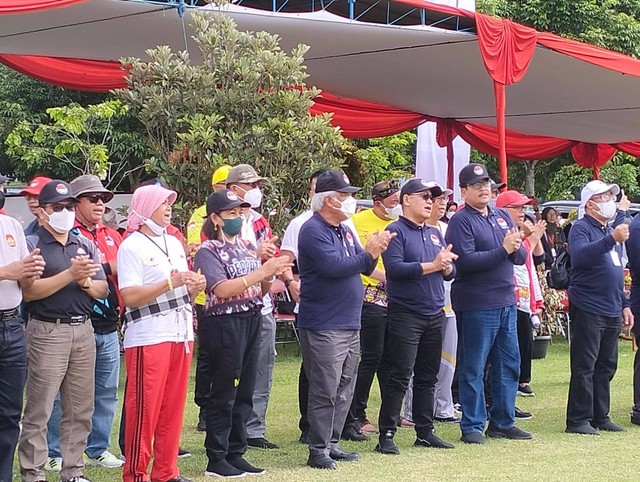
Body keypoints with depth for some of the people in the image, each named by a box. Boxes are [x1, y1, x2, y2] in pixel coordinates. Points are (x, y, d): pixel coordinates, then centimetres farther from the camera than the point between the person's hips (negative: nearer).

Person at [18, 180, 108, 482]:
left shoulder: (85, 245, 15)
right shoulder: (32, 245, -2)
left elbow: (103, 290, 12)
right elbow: (28, 291, -14)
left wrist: (86, 282, -9)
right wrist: (70, 274, -18)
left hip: (83, 330, 6)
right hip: (48, 331, -6)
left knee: (80, 409, 8)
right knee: (39, 409, -4)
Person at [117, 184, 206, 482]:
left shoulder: (174, 243, 17)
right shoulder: (131, 247, -7)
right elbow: (129, 297, -17)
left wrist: (194, 287, 2)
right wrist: (171, 283, -20)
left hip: (181, 333, 7)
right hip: (148, 337, -7)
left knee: (174, 405, 9)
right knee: (144, 407, -5)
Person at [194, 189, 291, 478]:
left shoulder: (248, 246, 12)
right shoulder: (208, 251, -8)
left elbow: (260, 289, 15)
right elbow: (222, 289, -20)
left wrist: (271, 276, -7)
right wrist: (261, 272, -22)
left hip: (252, 321, 7)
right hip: (224, 324, -7)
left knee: (244, 394, 11)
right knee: (223, 395, -1)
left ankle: (236, 454, 20)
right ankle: (216, 460, 6)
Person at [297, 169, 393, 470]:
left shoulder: (344, 230, 16)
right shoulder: (313, 230, -12)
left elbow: (363, 268, 15)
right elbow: (334, 265, -24)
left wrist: (373, 253, -5)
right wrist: (369, 253, -16)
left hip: (349, 325, 9)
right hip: (323, 328, -9)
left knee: (344, 391, 12)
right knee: (325, 392, -7)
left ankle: (332, 444, 20)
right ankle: (318, 451, -1)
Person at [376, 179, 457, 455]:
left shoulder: (434, 234, 16)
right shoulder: (396, 232, -6)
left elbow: (450, 272, 14)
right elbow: (395, 268, -20)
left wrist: (446, 265, -9)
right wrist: (432, 266, -19)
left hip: (435, 314, 7)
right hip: (405, 315, -7)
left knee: (428, 377, 12)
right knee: (399, 377, -7)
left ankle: (425, 432, 19)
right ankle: (386, 436, -4)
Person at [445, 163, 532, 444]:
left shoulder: (502, 217, 14)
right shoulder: (461, 221, -8)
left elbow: (521, 257, 12)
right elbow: (466, 261, -20)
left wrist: (516, 248, -11)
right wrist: (503, 250, -19)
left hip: (506, 302, 7)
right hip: (476, 304, -7)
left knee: (509, 365, 11)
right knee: (473, 368, -1)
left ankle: (503, 422, 21)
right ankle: (472, 427, 6)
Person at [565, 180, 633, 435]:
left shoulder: (610, 231, 20)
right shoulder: (581, 228, -7)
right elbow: (580, 255, -29)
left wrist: (624, 304, 21)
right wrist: (611, 240, -37)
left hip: (611, 311, 8)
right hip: (588, 309, -8)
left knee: (606, 366, 10)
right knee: (584, 366, -7)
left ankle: (600, 416, 17)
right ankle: (578, 420, -4)